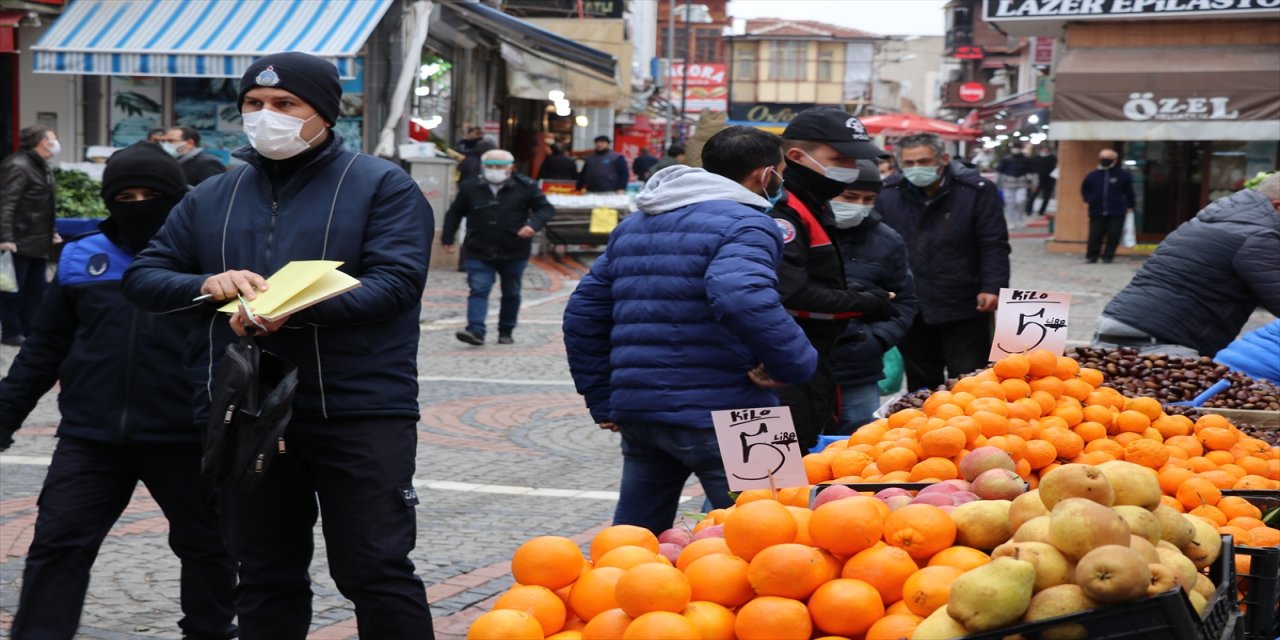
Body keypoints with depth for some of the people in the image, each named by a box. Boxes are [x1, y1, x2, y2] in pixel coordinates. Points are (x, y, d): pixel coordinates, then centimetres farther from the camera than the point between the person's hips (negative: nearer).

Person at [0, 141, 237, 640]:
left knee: (206, 544, 14)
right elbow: (45, 348, 14)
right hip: (89, 436, 2)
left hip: (185, 437, -2)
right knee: (57, 545, -2)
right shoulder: (81, 258, 7)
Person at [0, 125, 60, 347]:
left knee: (36, 288, 13)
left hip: (38, 242, 10)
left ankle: (30, 330, 21)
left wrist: (51, 232, 23)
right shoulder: (18, 166, -17)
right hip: (19, 241, -10)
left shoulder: (41, 166, 14)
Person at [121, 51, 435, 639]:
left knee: (377, 572, -2)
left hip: (360, 413, -5)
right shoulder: (211, 198, 14)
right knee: (265, 578, 13)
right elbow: (142, 277, 12)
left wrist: (298, 309, -28)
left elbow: (396, 281, -14)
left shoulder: (381, 187, -1)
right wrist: (207, 285, -11)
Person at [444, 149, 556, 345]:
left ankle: (506, 331, 24)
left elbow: (546, 209, 0)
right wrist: (448, 239, 8)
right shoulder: (470, 188, 2)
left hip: (514, 253, 0)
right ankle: (476, 331, -21)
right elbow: (454, 213, 13)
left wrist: (533, 225, -19)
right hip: (479, 253, 0)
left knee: (511, 293, 10)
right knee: (478, 290, -13)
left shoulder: (525, 187, -3)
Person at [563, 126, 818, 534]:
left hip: (636, 410, 8)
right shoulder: (745, 223, -8)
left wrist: (602, 400, 21)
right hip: (719, 413, -7)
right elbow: (742, 297, -29)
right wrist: (795, 363, -18)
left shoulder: (633, 225, 19)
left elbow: (583, 313, 20)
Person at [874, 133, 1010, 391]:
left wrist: (992, 288, -16)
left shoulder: (976, 191, -6)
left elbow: (994, 245, -6)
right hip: (911, 311, 3)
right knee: (920, 387, 14)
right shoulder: (888, 195, 2)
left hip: (965, 310, -3)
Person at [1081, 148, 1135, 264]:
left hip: (1116, 212, -1)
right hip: (1097, 212, 1)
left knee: (1113, 235, -1)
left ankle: (1108, 256, 10)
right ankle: (1091, 256, 7)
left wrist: (1130, 207, 7)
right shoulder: (1093, 175, 5)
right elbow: (1084, 190, 19)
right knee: (1095, 235, -2)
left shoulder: (1123, 175, 1)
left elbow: (1129, 192, 8)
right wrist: (1089, 200, 6)